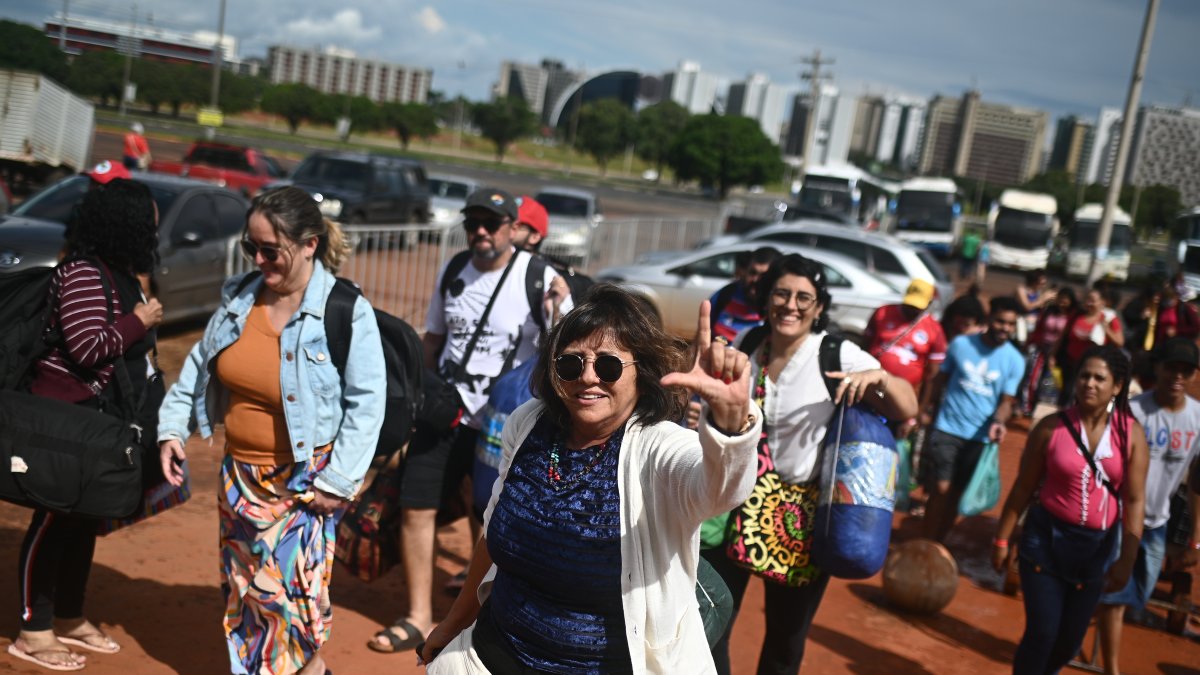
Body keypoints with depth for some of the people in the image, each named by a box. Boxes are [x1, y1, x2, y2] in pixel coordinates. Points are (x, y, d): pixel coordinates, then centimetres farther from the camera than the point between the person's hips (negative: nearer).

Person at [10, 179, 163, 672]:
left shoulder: (119, 273, 8)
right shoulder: (84, 274, -19)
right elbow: (88, 349, -25)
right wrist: (140, 321, -16)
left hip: (100, 413, 10)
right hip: (65, 412, -10)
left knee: (86, 515, 17)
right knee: (55, 518, 0)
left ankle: (69, 619, 30)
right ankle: (33, 632, 11)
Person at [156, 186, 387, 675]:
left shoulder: (347, 312, -17)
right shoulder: (239, 297, 1)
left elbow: (368, 401, -15)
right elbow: (199, 366, 14)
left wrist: (339, 480, -16)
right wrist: (172, 427, 6)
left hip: (302, 481, -6)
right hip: (240, 475, 6)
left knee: (292, 591, -4)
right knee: (243, 587, 17)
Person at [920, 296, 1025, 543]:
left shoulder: (1015, 361, -3)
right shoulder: (961, 344, -2)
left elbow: (1006, 400, -2)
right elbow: (940, 380, 7)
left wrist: (998, 422, -22)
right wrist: (924, 410, 8)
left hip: (979, 436, 1)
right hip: (947, 429, -1)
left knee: (956, 494, 10)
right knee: (940, 489, -8)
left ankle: (939, 543, 24)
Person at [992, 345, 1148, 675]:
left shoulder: (1131, 434, -7)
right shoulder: (1051, 427, -10)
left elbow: (1135, 500, -7)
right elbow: (1023, 488, -3)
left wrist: (1126, 560, -9)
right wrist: (1002, 539, 1)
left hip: (1097, 546, 2)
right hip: (1046, 538, -2)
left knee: (1070, 639, 13)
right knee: (1042, 632, -5)